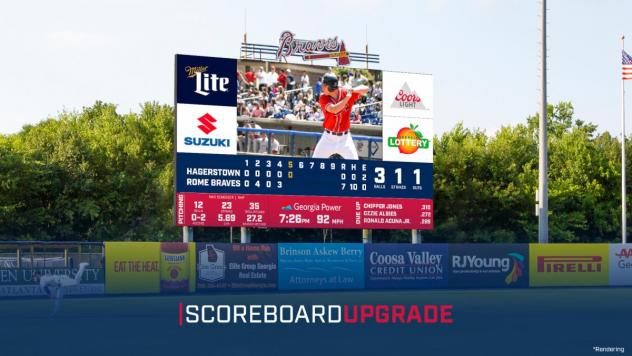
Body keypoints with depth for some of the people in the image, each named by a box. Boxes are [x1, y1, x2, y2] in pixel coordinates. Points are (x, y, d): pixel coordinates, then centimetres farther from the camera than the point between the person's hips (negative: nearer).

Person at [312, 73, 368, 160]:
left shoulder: (346, 93, -9)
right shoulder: (323, 98, -12)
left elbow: (366, 89, -10)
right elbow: (334, 109, -29)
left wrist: (353, 90, -29)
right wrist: (347, 97, -29)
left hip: (344, 138, 0)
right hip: (328, 137, 0)